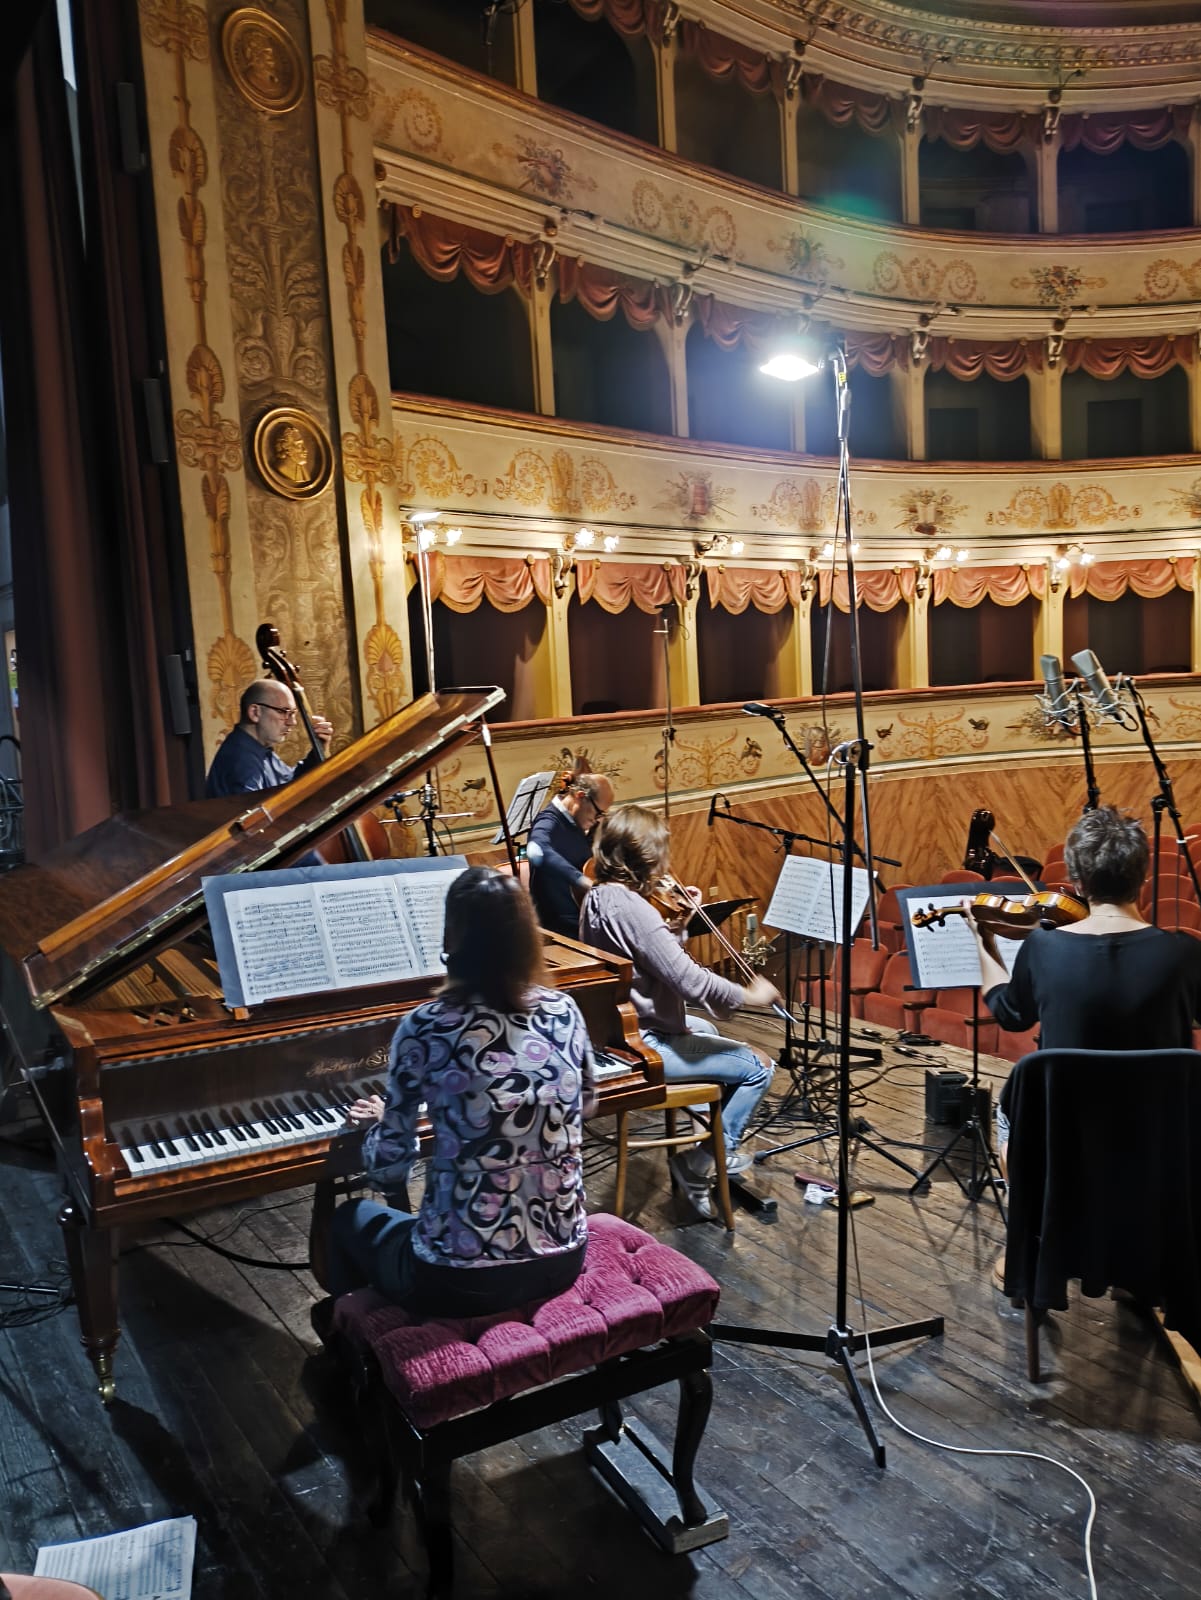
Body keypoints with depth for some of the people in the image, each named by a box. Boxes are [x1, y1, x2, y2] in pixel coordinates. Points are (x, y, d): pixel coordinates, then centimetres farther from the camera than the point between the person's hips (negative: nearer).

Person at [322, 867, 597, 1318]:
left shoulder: (425, 1029, -17)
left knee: (351, 1219, 27)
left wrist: (377, 1122, 11)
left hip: (461, 1279, -4)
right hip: (562, 1260, 5)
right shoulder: (564, 1011, -4)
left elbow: (389, 1170, -10)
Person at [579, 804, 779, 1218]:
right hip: (640, 1046, -10)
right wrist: (748, 996, -16)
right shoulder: (634, 910, -26)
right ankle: (701, 1162, 8)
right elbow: (691, 981, -28)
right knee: (758, 1066, -3)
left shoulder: (596, 897, 3)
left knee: (704, 1029, 34)